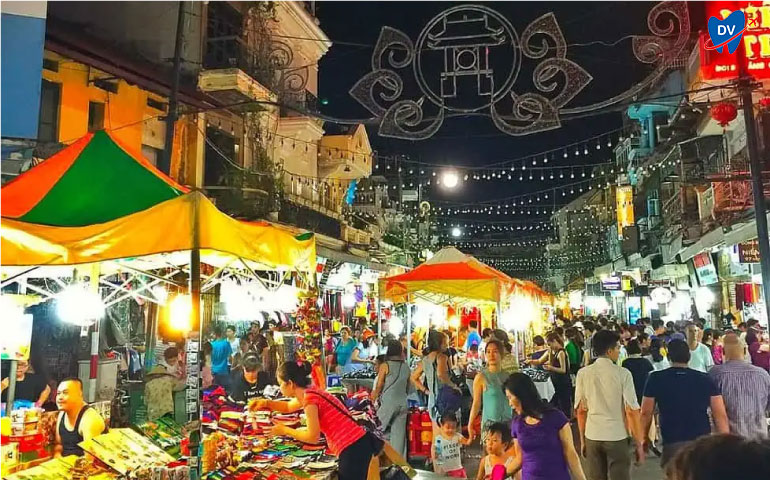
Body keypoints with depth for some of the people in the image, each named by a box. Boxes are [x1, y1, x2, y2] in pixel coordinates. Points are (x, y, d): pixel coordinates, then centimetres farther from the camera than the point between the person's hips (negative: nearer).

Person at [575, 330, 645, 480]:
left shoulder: (583, 373, 0)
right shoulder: (623, 374, -9)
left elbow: (581, 410, 4)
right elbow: (631, 411, -9)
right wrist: (639, 443, -1)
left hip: (592, 436, 3)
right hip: (617, 437, -3)